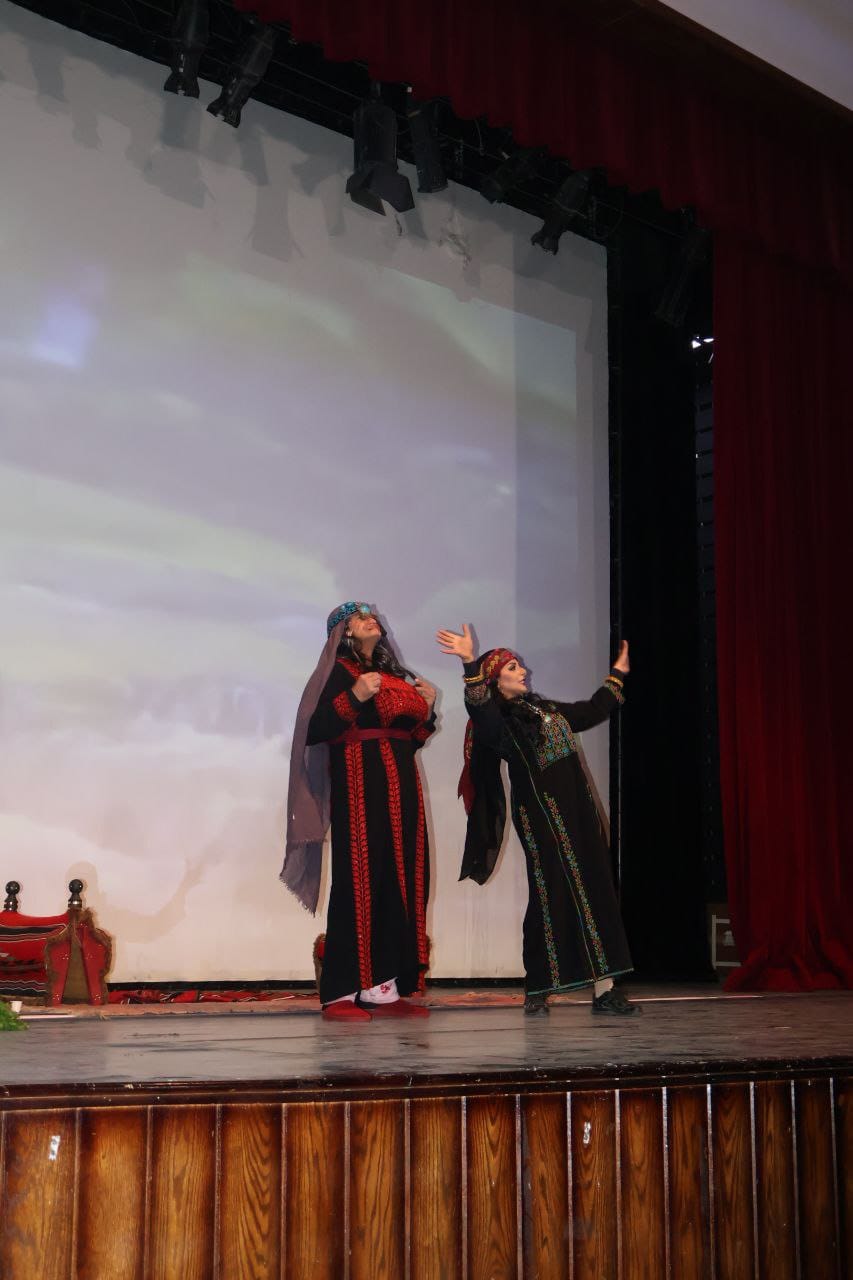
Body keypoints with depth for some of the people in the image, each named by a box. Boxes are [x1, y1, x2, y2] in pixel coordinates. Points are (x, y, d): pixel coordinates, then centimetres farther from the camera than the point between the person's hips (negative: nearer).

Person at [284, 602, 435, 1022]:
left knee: (399, 883, 2)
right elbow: (313, 732, -12)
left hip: (400, 784, 7)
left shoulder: (395, 675, 20)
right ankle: (339, 993, -6)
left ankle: (382, 989, 4)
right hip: (359, 783, -7)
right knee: (358, 882, -9)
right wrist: (355, 697, -20)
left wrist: (426, 709, 8)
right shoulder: (338, 672, 0)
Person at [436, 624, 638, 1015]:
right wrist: (470, 664, -44)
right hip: (541, 817, -7)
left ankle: (603, 989, 3)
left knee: (595, 892, 2)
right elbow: (479, 707, -30)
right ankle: (536, 990, 4)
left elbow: (593, 710, 35)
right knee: (550, 896, -8)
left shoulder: (546, 709, 19)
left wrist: (617, 675, 42)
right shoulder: (497, 719, -5)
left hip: (577, 812, 7)